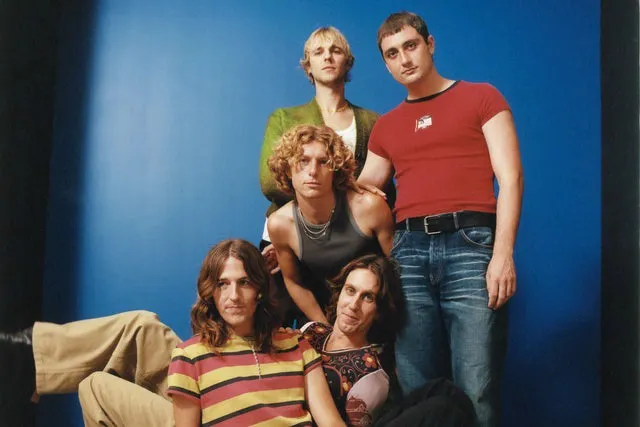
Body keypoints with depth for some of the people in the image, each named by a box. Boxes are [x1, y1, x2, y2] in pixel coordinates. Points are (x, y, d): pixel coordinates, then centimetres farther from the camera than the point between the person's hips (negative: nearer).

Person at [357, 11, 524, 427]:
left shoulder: (481, 97, 11)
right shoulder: (385, 127, 21)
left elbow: (510, 178, 1)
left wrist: (503, 252, -12)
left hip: (470, 243, -3)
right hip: (408, 250, 4)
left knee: (476, 391, -6)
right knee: (414, 390, 4)